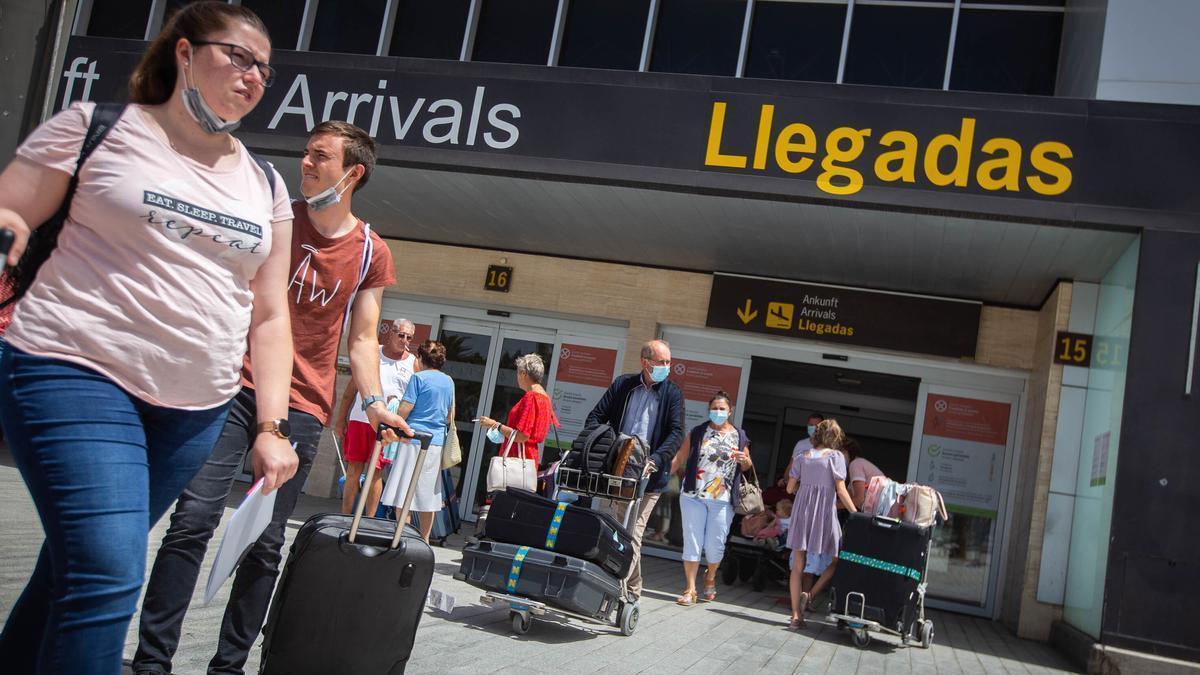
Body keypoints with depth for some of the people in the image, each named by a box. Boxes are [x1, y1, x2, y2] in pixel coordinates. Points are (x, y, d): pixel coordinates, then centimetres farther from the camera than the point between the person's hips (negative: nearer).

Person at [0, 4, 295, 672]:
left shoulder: (265, 184, 12)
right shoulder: (98, 125, 2)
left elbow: (269, 313, 11)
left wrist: (271, 425, 4)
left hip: (196, 411, 5)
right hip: (77, 373, -4)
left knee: (77, 564, 14)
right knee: (108, 573, -16)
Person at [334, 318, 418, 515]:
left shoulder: (413, 362, 4)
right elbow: (351, 388, 8)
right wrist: (340, 420, 4)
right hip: (359, 419, 1)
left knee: (375, 473, 1)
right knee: (353, 470, 5)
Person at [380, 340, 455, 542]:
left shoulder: (419, 377, -7)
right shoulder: (449, 381, 12)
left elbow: (405, 409, -11)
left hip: (415, 439, -6)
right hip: (437, 442, 6)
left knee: (405, 494, -2)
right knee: (428, 495, 11)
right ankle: (424, 540, 15)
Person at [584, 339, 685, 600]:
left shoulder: (672, 393, 1)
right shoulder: (622, 385, 7)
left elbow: (676, 433, -8)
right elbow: (596, 417, 9)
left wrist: (656, 459, -23)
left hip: (649, 474, -3)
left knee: (632, 532, -5)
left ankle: (627, 590, 2)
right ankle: (632, 588, 26)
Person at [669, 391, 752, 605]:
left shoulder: (739, 436, 8)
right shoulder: (698, 432, 5)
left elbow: (747, 466, 18)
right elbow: (679, 458, 4)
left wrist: (744, 460, -6)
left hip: (723, 500, 0)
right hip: (693, 496, 0)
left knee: (715, 546, 3)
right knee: (692, 543, 0)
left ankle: (710, 578, 33)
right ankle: (690, 590, 10)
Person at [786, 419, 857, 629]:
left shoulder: (801, 456, 8)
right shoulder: (835, 456, -4)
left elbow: (790, 488, 10)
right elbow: (841, 491, -8)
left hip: (801, 510, 4)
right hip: (824, 513, -4)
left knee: (797, 565, 7)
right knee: (836, 560, 11)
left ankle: (796, 615, 6)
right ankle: (809, 594, -7)